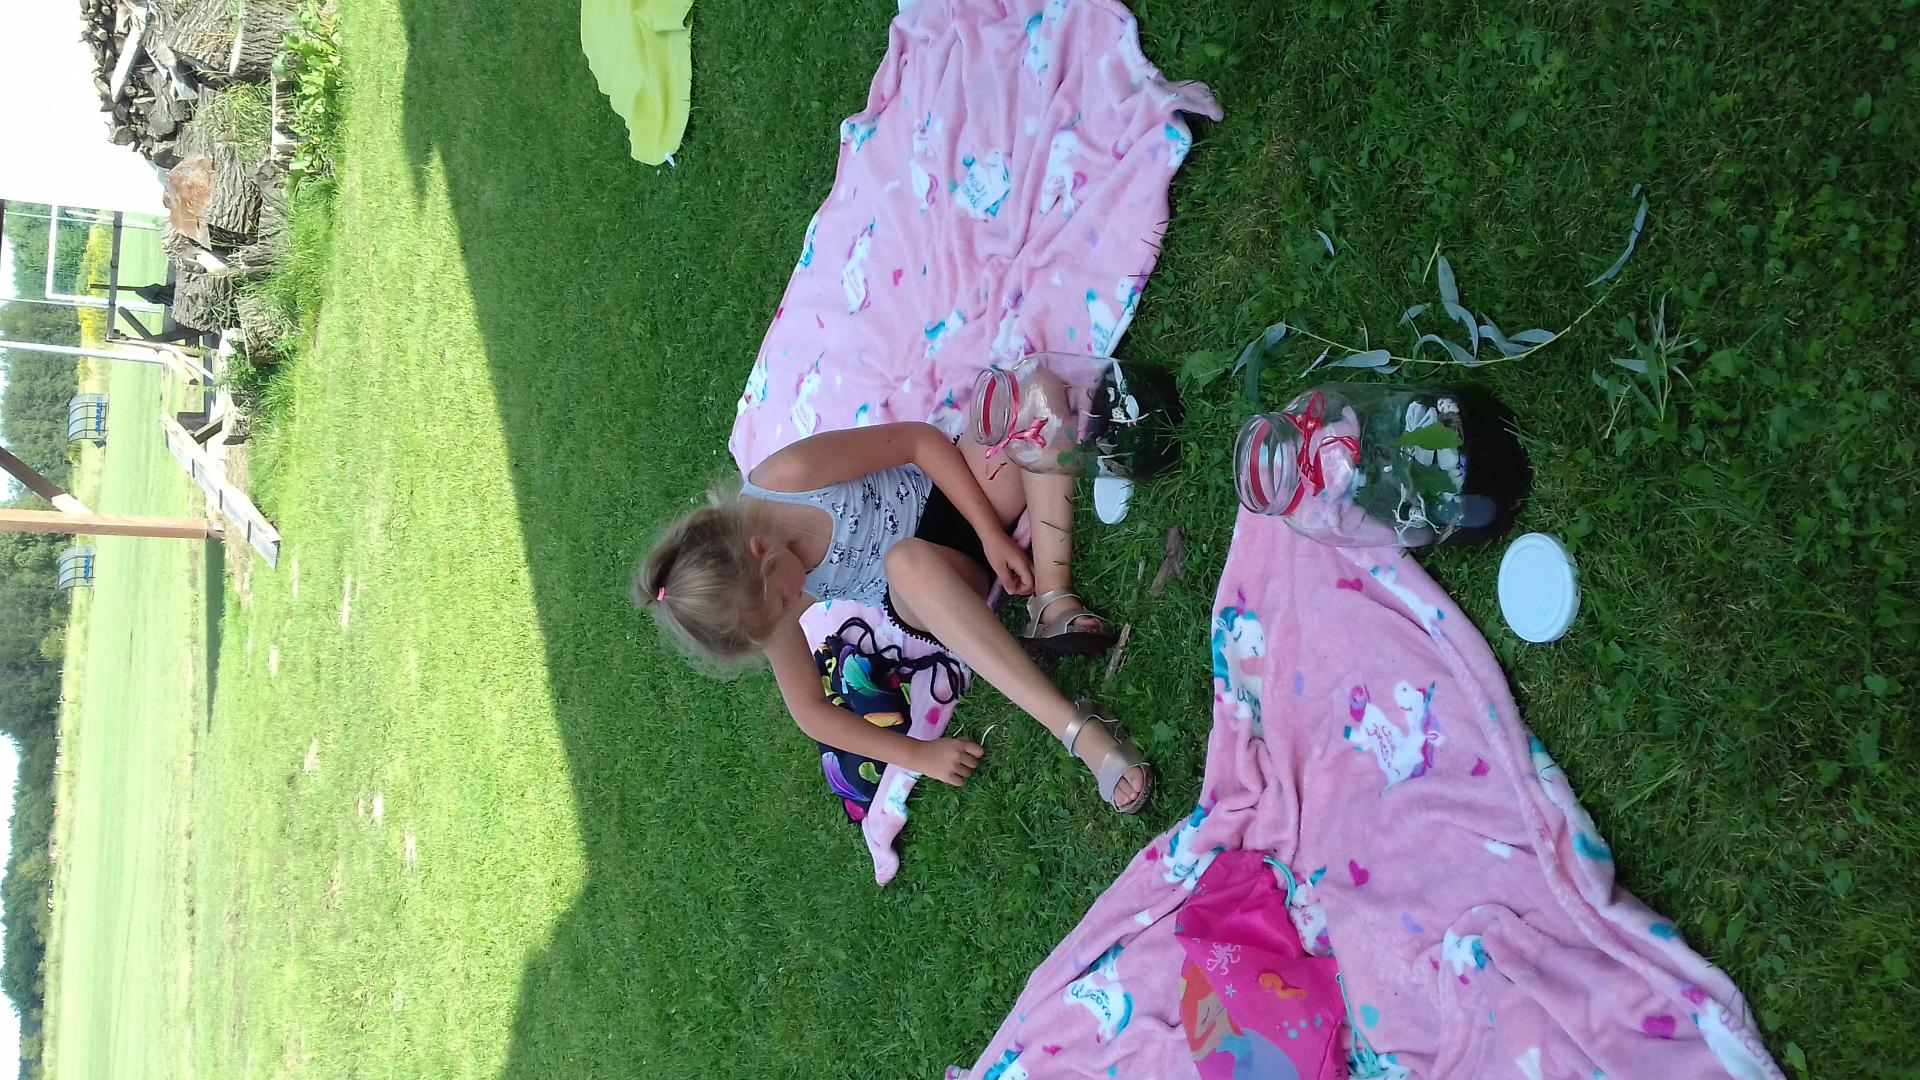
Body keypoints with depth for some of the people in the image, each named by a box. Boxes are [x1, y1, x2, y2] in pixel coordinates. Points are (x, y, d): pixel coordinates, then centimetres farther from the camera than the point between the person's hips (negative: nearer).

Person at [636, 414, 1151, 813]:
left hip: (949, 494, 1)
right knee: (909, 563, -42)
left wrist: (992, 534, -21)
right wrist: (918, 754, -18)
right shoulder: (767, 613, -21)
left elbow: (920, 439, -18)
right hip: (915, 594, -1)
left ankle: (1053, 604, -31)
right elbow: (811, 711, -11)